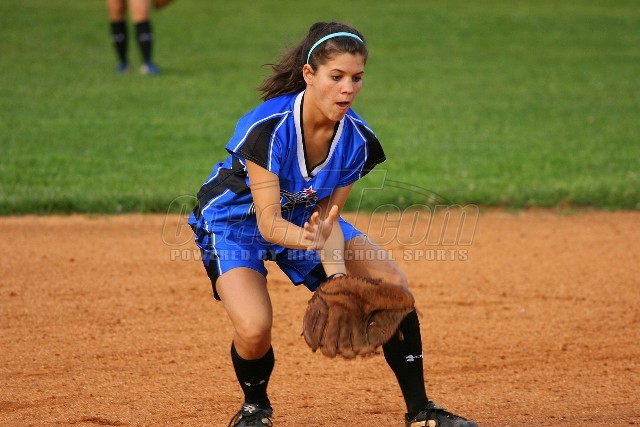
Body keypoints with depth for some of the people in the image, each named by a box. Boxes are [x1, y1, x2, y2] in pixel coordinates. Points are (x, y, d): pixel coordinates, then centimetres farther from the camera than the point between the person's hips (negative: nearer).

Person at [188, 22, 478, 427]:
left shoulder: (358, 140, -17)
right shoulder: (268, 128, -34)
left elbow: (327, 216, -12)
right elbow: (268, 222, -35)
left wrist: (338, 277, -30)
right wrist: (307, 239, -57)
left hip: (305, 218, 5)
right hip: (236, 220, -5)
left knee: (392, 284, -8)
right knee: (254, 329, -28)